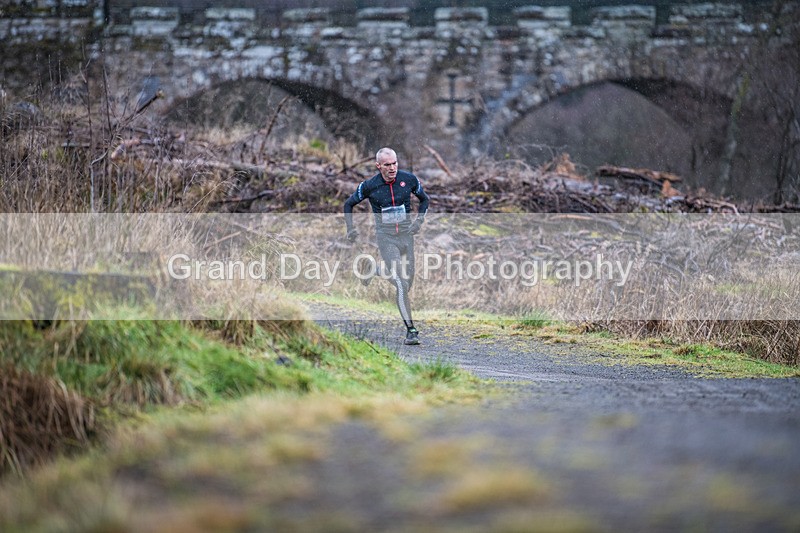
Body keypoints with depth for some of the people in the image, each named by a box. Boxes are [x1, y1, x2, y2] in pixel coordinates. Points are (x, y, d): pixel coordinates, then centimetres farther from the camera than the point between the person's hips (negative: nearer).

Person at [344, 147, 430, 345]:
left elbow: (424, 199, 15)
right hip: (385, 237, -4)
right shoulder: (369, 186, -9)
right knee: (401, 284, -16)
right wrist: (351, 229, 1)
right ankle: (410, 330, -15)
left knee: (408, 282, 11)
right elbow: (348, 204, 8)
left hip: (406, 234, 4)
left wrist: (419, 221, 1)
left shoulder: (409, 179, -3)